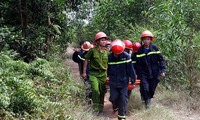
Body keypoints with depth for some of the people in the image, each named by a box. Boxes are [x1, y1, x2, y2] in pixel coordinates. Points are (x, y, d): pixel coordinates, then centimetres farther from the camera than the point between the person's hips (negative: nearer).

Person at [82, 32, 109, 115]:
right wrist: (84, 72, 0)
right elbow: (86, 60, 1)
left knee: (102, 92, 9)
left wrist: (107, 73, 15)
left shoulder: (106, 52, 6)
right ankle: (95, 108, -1)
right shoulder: (93, 50, -6)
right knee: (95, 90, -19)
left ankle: (101, 108, 25)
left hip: (103, 74, 4)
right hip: (93, 74, -4)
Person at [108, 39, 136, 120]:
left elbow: (130, 69, -10)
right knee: (113, 97, 9)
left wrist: (133, 80, -7)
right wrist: (110, 76, 15)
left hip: (124, 82, -2)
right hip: (113, 82, 2)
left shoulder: (126, 56, -14)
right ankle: (115, 106, 43)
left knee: (123, 99, -1)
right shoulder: (109, 57, -6)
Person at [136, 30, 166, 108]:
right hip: (144, 73, 0)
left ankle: (149, 98, 37)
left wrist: (162, 70, -6)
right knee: (145, 88, -12)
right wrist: (138, 74, 0)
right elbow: (138, 64, 2)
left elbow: (161, 59, 1)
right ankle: (146, 102, 11)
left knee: (152, 89, 9)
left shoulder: (154, 48, -2)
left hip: (154, 73, 0)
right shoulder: (140, 50, 0)